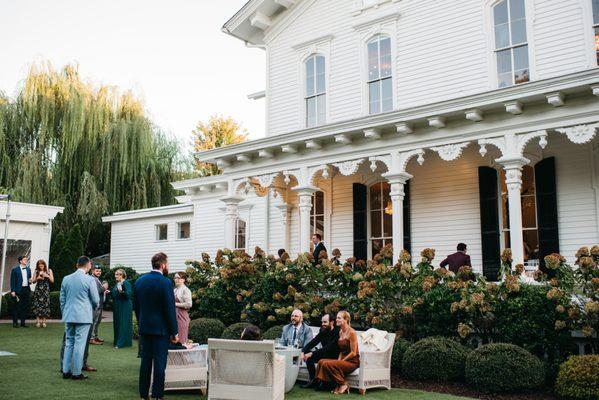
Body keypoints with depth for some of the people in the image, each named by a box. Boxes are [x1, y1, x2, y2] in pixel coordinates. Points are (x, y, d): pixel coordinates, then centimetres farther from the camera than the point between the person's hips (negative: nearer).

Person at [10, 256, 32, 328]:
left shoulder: (28, 269, 15)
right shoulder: (15, 270, -1)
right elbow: (12, 281, -4)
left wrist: (30, 281, 1)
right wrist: (13, 291, -11)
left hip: (26, 290, 5)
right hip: (18, 290, -5)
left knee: (25, 307, 7)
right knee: (16, 307, -1)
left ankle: (23, 322, 13)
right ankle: (15, 323, 6)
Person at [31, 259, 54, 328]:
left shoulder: (49, 271, 8)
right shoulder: (36, 272, 8)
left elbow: (52, 281, 6)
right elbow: (33, 281, 8)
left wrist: (47, 276, -10)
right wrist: (37, 278, -10)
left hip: (46, 290, 0)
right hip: (38, 290, 0)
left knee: (45, 304, -5)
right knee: (37, 304, -6)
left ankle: (43, 321, -2)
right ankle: (38, 321, -3)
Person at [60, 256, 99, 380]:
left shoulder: (66, 279, 5)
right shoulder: (89, 280, -10)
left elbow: (62, 299, 12)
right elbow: (96, 300, -5)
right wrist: (94, 307, 17)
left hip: (68, 316, 5)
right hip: (83, 316, -5)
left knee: (68, 343, 12)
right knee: (79, 344, 0)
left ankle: (66, 371, 15)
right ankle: (77, 373, 4)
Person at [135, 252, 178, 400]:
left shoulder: (140, 281, 5)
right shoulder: (165, 283, -14)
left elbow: (136, 306, 11)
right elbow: (170, 309, -14)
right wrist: (174, 332, -7)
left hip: (144, 328, 6)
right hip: (160, 328, -6)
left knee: (145, 361, 12)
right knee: (159, 363, 0)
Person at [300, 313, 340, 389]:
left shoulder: (337, 332, -21)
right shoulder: (323, 331, 4)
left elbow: (328, 348, -28)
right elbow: (313, 342, 0)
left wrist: (312, 353, -31)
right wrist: (303, 351, -18)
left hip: (334, 357, -8)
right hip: (324, 355, 8)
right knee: (308, 354, -12)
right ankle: (313, 380, -6)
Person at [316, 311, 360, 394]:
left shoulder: (351, 332, -13)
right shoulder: (340, 332, 13)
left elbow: (353, 353, -15)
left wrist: (342, 361, -14)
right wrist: (339, 360, 1)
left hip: (352, 361, -8)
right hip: (343, 360, 8)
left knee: (327, 364, -25)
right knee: (321, 362, -13)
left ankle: (343, 385, -10)